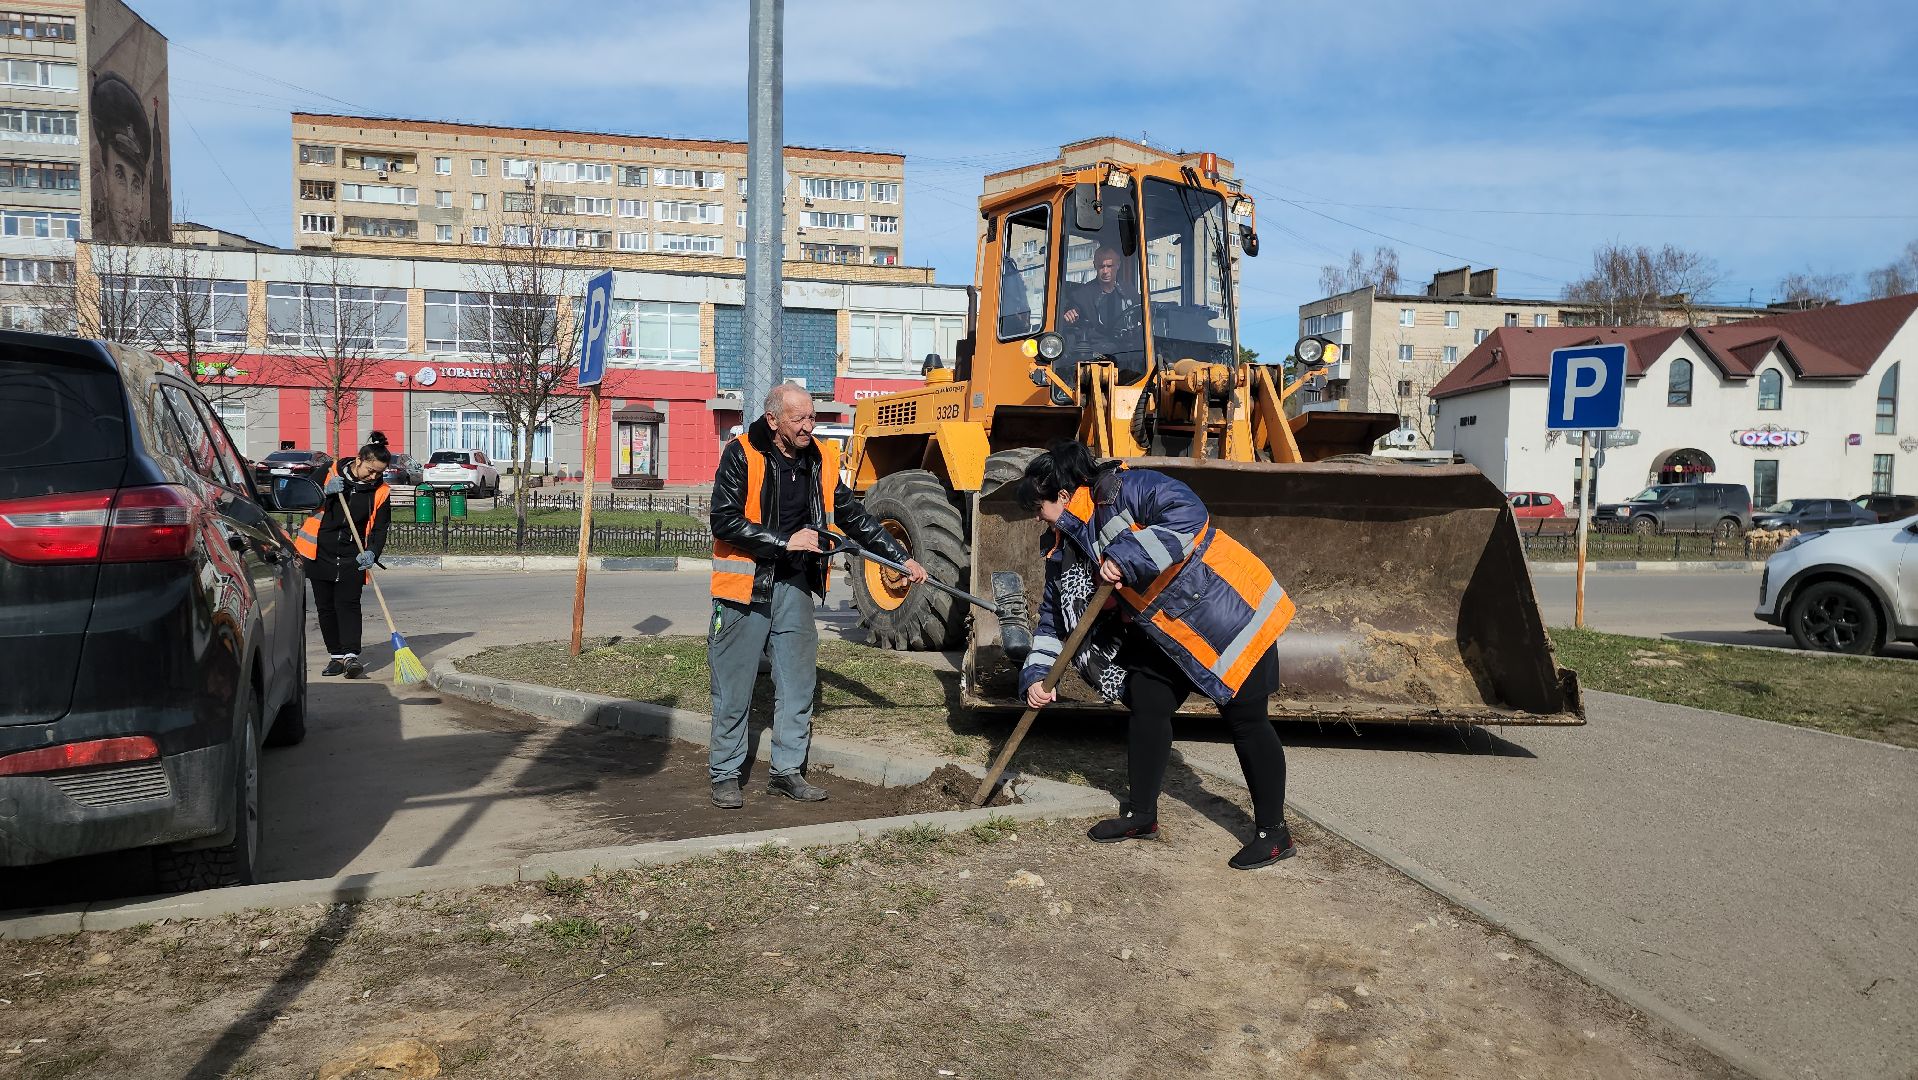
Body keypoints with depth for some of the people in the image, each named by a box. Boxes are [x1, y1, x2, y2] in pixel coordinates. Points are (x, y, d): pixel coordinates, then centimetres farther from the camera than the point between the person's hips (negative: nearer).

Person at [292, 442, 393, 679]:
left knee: (348, 604, -12)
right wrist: (325, 491, -19)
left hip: (352, 558, -1)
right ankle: (336, 655, 14)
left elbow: (380, 529, -2)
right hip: (319, 553, 1)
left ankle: (351, 656, -17)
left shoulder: (380, 491, -3)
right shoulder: (329, 473, -4)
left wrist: (371, 553, -20)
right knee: (325, 607, 6)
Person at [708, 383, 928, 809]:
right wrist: (785, 540, -21)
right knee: (734, 685, 2)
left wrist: (902, 558, 8)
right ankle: (725, 776, 15)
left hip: (793, 583, 5)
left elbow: (854, 517, 12)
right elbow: (724, 521, -18)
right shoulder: (741, 455, -11)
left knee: (798, 681, 8)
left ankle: (787, 770, 21)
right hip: (745, 582, -5)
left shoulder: (820, 459, 5)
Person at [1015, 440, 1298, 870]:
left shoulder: (1122, 490, -21)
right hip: (1166, 632, 9)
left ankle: (1273, 832, 9)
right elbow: (1054, 616, 11)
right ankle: (1141, 814, 23)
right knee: (1146, 706, 7)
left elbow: (1189, 514, -36)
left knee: (1246, 719, -2)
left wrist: (1126, 559, -35)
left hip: (1229, 613, -9)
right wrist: (1037, 674, 0)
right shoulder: (1066, 548, 7)